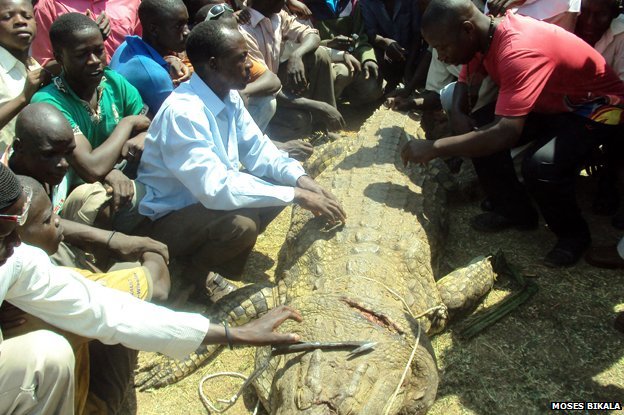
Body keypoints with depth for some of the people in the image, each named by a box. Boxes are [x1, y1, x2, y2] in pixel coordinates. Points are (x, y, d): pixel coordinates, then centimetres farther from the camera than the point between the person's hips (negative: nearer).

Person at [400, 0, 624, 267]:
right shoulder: (483, 38, -10)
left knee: (540, 166, -32)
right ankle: (516, 212, 12)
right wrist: (459, 114, -15)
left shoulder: (519, 52, -36)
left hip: (599, 105, -8)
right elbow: (465, 82, 7)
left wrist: (433, 148, -40)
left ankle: (573, 234, -2)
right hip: (551, 103, 8)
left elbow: (505, 133, -44)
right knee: (481, 137, -8)